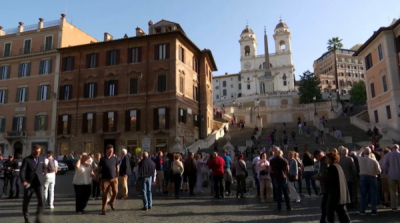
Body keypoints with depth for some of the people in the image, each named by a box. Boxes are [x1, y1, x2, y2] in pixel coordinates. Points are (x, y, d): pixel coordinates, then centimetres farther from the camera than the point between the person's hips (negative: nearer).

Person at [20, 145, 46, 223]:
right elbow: (22, 171, -14)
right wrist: (23, 181, -28)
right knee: (26, 202, 10)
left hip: (39, 183, 2)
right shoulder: (26, 159, -3)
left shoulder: (42, 158, 10)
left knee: (41, 200, -12)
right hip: (29, 183, -2)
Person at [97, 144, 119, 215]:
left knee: (115, 191, -4)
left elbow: (117, 166, 14)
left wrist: (116, 173, 7)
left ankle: (111, 202, 26)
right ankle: (104, 209, 14)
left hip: (114, 178, 2)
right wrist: (97, 176, 2)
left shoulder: (114, 158, 3)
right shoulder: (102, 159, -2)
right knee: (104, 194, 1)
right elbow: (99, 168, 4)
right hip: (105, 179, -2)